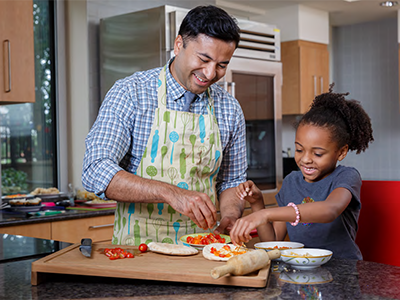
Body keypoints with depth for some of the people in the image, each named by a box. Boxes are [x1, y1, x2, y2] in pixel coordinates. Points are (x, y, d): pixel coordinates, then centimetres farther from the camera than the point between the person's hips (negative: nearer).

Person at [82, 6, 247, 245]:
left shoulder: (230, 109, 7)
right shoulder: (129, 93, -5)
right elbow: (96, 172, -14)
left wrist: (230, 217, -4)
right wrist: (170, 193, -25)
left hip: (202, 249, 4)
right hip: (138, 244, -3)